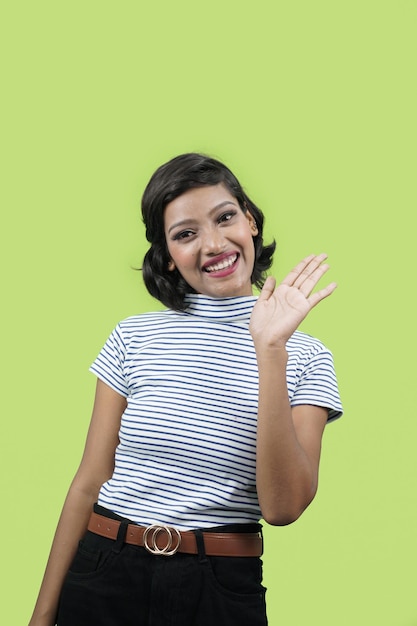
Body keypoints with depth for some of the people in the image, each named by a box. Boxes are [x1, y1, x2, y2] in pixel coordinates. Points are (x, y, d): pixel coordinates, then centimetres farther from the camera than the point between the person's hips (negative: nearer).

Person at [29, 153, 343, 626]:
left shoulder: (305, 357, -3)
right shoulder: (133, 338, 1)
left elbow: (282, 507, -15)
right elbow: (90, 485, 2)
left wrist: (270, 349, -20)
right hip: (104, 579, 1)